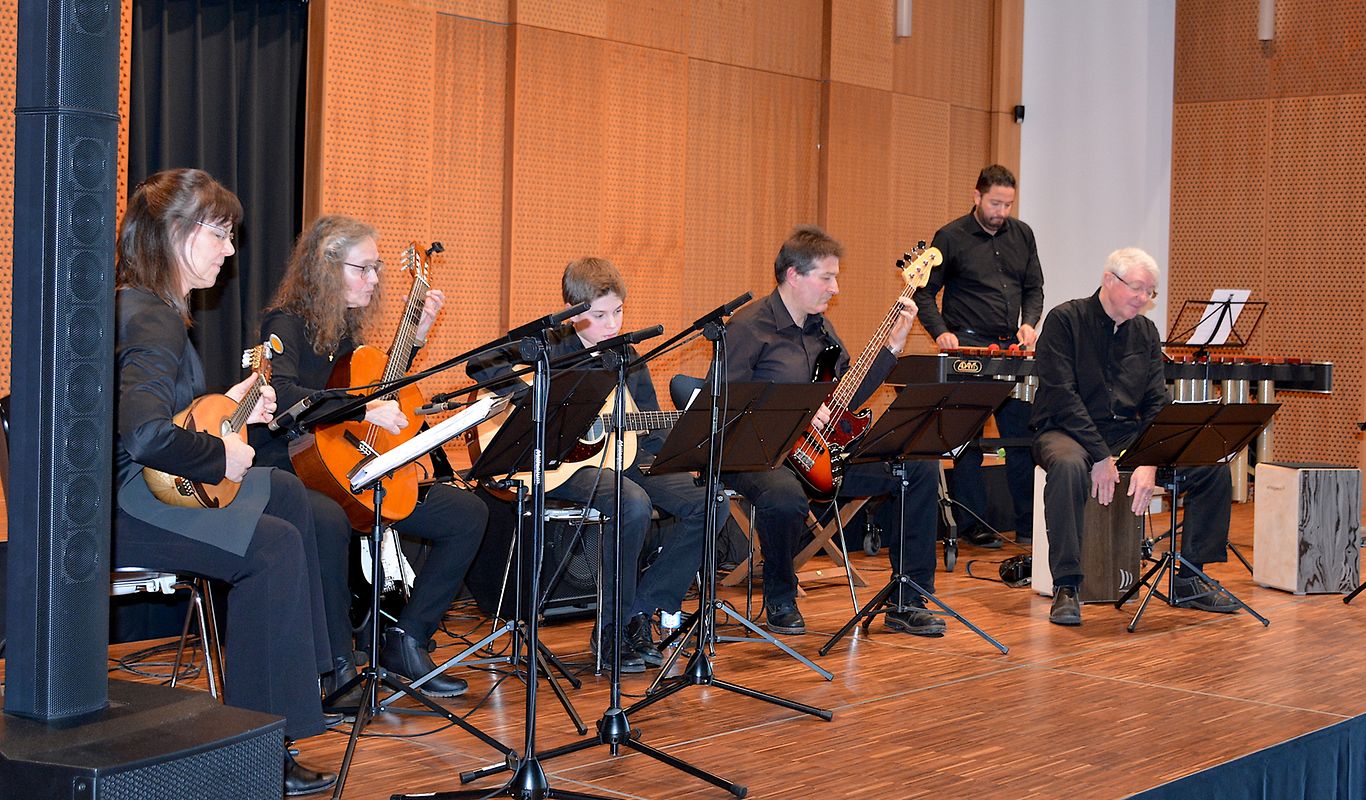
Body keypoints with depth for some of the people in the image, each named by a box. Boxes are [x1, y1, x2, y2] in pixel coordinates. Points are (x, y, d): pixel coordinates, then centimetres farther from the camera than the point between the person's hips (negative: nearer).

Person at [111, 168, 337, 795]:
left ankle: (303, 668, 24)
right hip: (112, 506, -11)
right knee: (273, 543, -19)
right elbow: (144, 434, -38)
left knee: (283, 491, 17)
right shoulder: (152, 319, -22)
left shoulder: (136, 305, 11)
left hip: (131, 485, 11)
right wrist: (219, 455, -23)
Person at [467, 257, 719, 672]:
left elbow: (651, 432, 17)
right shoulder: (547, 349, -3)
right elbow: (482, 366, -17)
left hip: (622, 454, 6)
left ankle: (640, 610, -4)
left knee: (708, 503, -13)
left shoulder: (627, 358, 14)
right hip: (561, 464, -6)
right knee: (633, 504, -36)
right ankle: (615, 623, -15)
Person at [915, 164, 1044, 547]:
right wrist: (941, 331, -15)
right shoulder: (950, 237, -3)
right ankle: (974, 525, 7)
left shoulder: (1022, 235, 11)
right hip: (968, 348, -4)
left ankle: (1028, 525, 12)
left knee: (1022, 437, 4)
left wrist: (1029, 323, -1)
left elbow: (1034, 288, 18)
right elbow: (924, 293, 0)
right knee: (968, 440, -1)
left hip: (1011, 349, 4)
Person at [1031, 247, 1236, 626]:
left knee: (1214, 466, -10)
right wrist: (1100, 457, -22)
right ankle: (1066, 588, -30)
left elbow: (1157, 404, 5)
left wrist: (1149, 462, -12)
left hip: (1128, 434, 6)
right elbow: (1061, 395, -16)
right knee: (1069, 466, -42)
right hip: (1067, 432, -6)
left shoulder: (1146, 332, 10)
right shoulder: (1065, 320, -8)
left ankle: (1189, 580, 2)